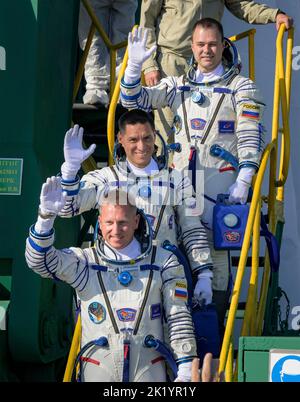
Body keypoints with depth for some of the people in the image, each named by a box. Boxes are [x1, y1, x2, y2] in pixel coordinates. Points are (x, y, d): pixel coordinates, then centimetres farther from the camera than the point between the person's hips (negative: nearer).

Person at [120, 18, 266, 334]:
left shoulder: (241, 87, 6)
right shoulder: (177, 85, 17)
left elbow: (251, 136, 0)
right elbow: (133, 100, 11)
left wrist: (244, 182, -9)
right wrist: (134, 65, -6)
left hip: (221, 179, -4)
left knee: (215, 249, -7)